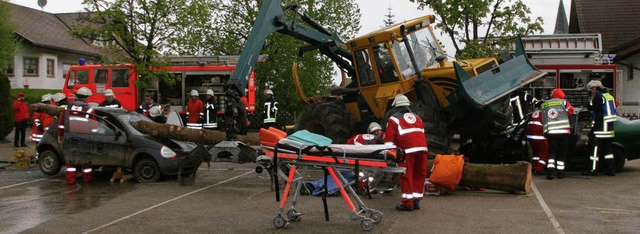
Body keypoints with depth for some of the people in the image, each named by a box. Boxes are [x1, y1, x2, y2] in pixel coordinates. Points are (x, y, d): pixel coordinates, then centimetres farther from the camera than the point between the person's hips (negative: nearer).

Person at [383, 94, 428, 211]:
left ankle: (407, 203, -1)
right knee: (419, 174, 12)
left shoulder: (393, 119, 12)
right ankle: (416, 200, 17)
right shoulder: (417, 118, 29)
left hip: (408, 150, -5)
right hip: (422, 148, 5)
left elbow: (389, 139, 5)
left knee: (406, 175, -1)